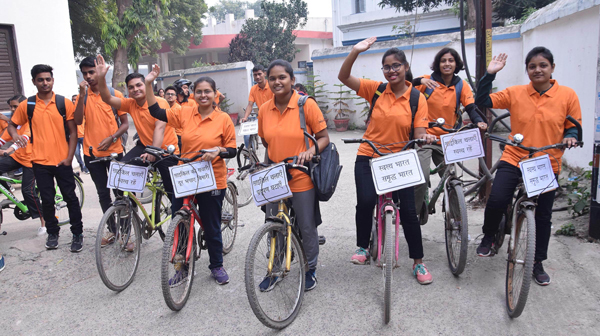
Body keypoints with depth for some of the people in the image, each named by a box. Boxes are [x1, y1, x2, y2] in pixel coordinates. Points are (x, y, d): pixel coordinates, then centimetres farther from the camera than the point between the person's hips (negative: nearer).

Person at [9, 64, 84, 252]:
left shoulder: (65, 103, -2)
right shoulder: (26, 105, 2)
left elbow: (73, 132, -1)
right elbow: (12, 125, 14)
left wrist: (69, 158, -7)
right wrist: (15, 135, -10)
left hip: (62, 161, -1)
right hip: (40, 162, 1)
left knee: (70, 198, 4)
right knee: (47, 200, 9)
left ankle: (77, 234, 15)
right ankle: (52, 233, 26)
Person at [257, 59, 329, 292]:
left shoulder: (307, 105, -9)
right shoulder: (264, 110, 2)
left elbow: (324, 137, -5)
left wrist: (311, 151, -22)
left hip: (301, 178, -3)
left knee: (307, 227, 8)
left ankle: (310, 269, 31)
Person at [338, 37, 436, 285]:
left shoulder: (417, 98, -3)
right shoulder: (376, 90, 0)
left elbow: (419, 134, -6)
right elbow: (344, 77, -7)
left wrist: (425, 138, -29)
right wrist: (355, 52, -20)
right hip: (369, 158, 1)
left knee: (408, 211, 0)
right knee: (366, 201, -18)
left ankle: (418, 263, 20)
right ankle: (362, 247, 11)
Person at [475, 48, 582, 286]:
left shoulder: (567, 95, -2)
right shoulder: (515, 93, -2)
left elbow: (573, 126, 6)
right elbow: (482, 102, -5)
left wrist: (570, 137, -15)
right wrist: (490, 74, -12)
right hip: (513, 159, -1)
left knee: (543, 216, 11)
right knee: (496, 201, -21)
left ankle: (538, 263, 32)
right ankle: (488, 237, 10)